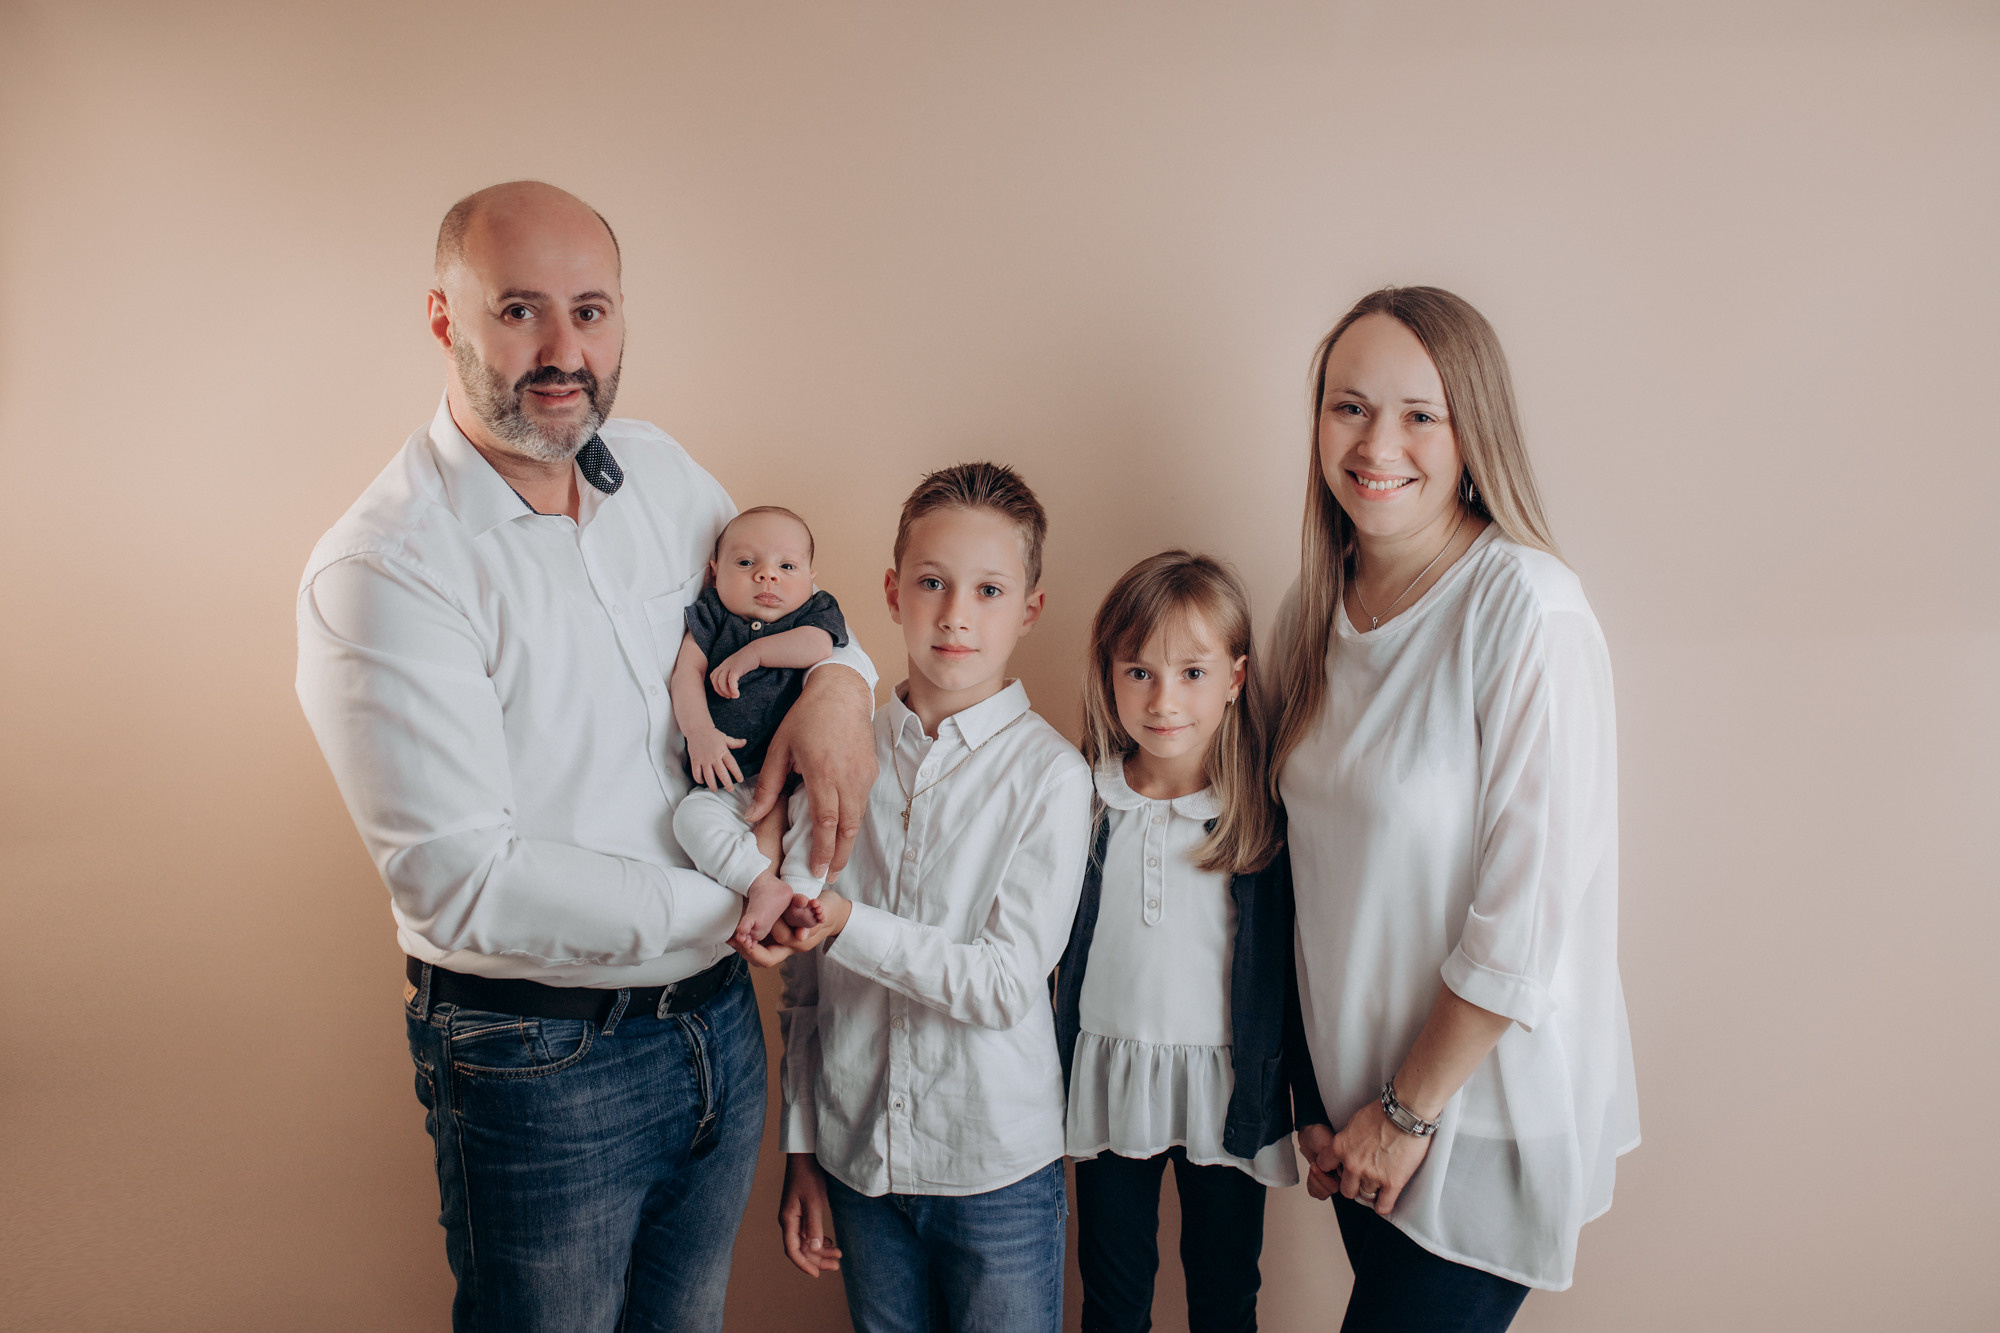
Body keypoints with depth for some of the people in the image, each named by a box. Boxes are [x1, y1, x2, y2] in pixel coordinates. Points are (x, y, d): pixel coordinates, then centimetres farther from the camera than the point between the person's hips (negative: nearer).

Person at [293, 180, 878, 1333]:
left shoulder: (658, 469, 0)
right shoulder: (381, 571, -21)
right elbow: (465, 882, -23)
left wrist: (840, 679, -7)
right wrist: (729, 906, -19)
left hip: (718, 1020, 6)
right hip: (539, 1063, -6)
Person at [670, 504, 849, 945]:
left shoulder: (817, 611, 9)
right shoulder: (711, 614, 11)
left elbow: (817, 647, -15)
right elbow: (687, 672, -1)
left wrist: (752, 653, -10)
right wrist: (699, 731, -17)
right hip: (729, 781, 1)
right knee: (692, 816, -26)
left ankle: (801, 889, -28)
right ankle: (762, 885, -31)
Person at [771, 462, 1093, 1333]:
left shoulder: (1049, 773, -12)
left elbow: (1008, 983, -16)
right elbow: (806, 982, 5)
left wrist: (848, 925, -26)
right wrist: (801, 1146, 6)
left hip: (999, 1169, -3)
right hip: (858, 1158, 3)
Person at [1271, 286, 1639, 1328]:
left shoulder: (1528, 610, -20)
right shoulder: (1312, 614, 1)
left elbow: (1527, 920, -19)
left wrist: (1411, 1109, -10)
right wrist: (1325, 1101, 6)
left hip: (1485, 1116, -5)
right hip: (1361, 1097, 5)